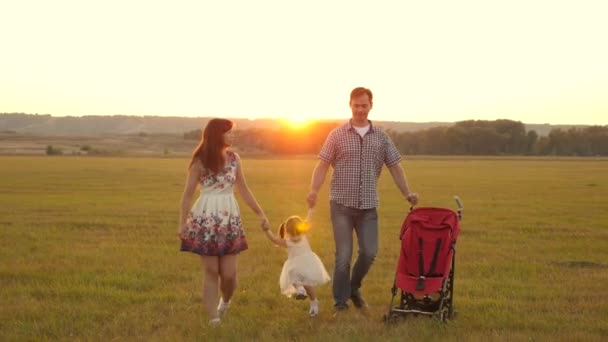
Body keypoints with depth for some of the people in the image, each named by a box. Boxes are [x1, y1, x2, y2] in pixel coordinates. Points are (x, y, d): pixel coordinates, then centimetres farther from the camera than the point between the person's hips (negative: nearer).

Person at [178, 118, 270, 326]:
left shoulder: (234, 159, 6)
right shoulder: (200, 160, -5)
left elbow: (243, 189, 14)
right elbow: (188, 193, -3)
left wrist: (260, 213, 13)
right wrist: (182, 222, -9)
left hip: (229, 219, 3)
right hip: (205, 219, -3)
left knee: (228, 273, 0)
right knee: (211, 271, -1)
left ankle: (225, 301, 32)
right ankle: (213, 319, 7)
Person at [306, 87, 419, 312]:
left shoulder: (381, 137, 8)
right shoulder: (337, 135, 1)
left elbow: (395, 168, 10)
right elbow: (322, 165, -3)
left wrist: (407, 193, -1)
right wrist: (314, 190, -18)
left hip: (368, 206, 2)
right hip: (342, 204, -2)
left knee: (369, 252, 1)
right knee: (343, 255, -1)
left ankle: (354, 288, 27)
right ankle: (340, 301, 12)